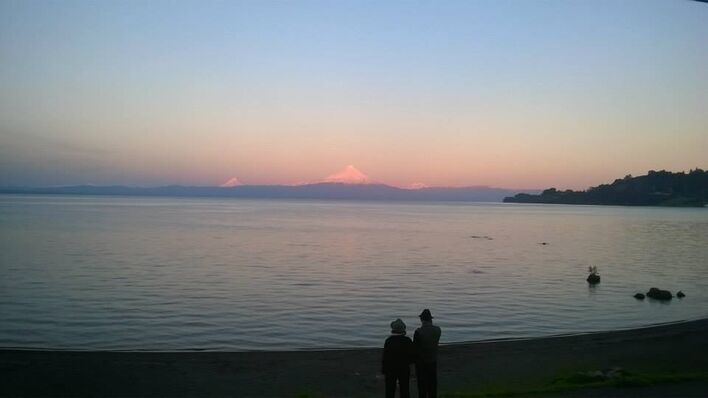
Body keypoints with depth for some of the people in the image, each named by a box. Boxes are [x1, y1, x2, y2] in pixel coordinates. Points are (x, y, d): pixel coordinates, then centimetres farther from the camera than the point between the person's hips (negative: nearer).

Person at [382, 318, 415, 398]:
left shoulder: (389, 341, -13)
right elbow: (412, 355, -2)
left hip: (391, 369, -2)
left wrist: (383, 369, 0)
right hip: (404, 369, 2)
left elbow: (385, 357, -11)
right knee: (404, 389, 12)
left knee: (390, 391, 7)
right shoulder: (408, 340, -8)